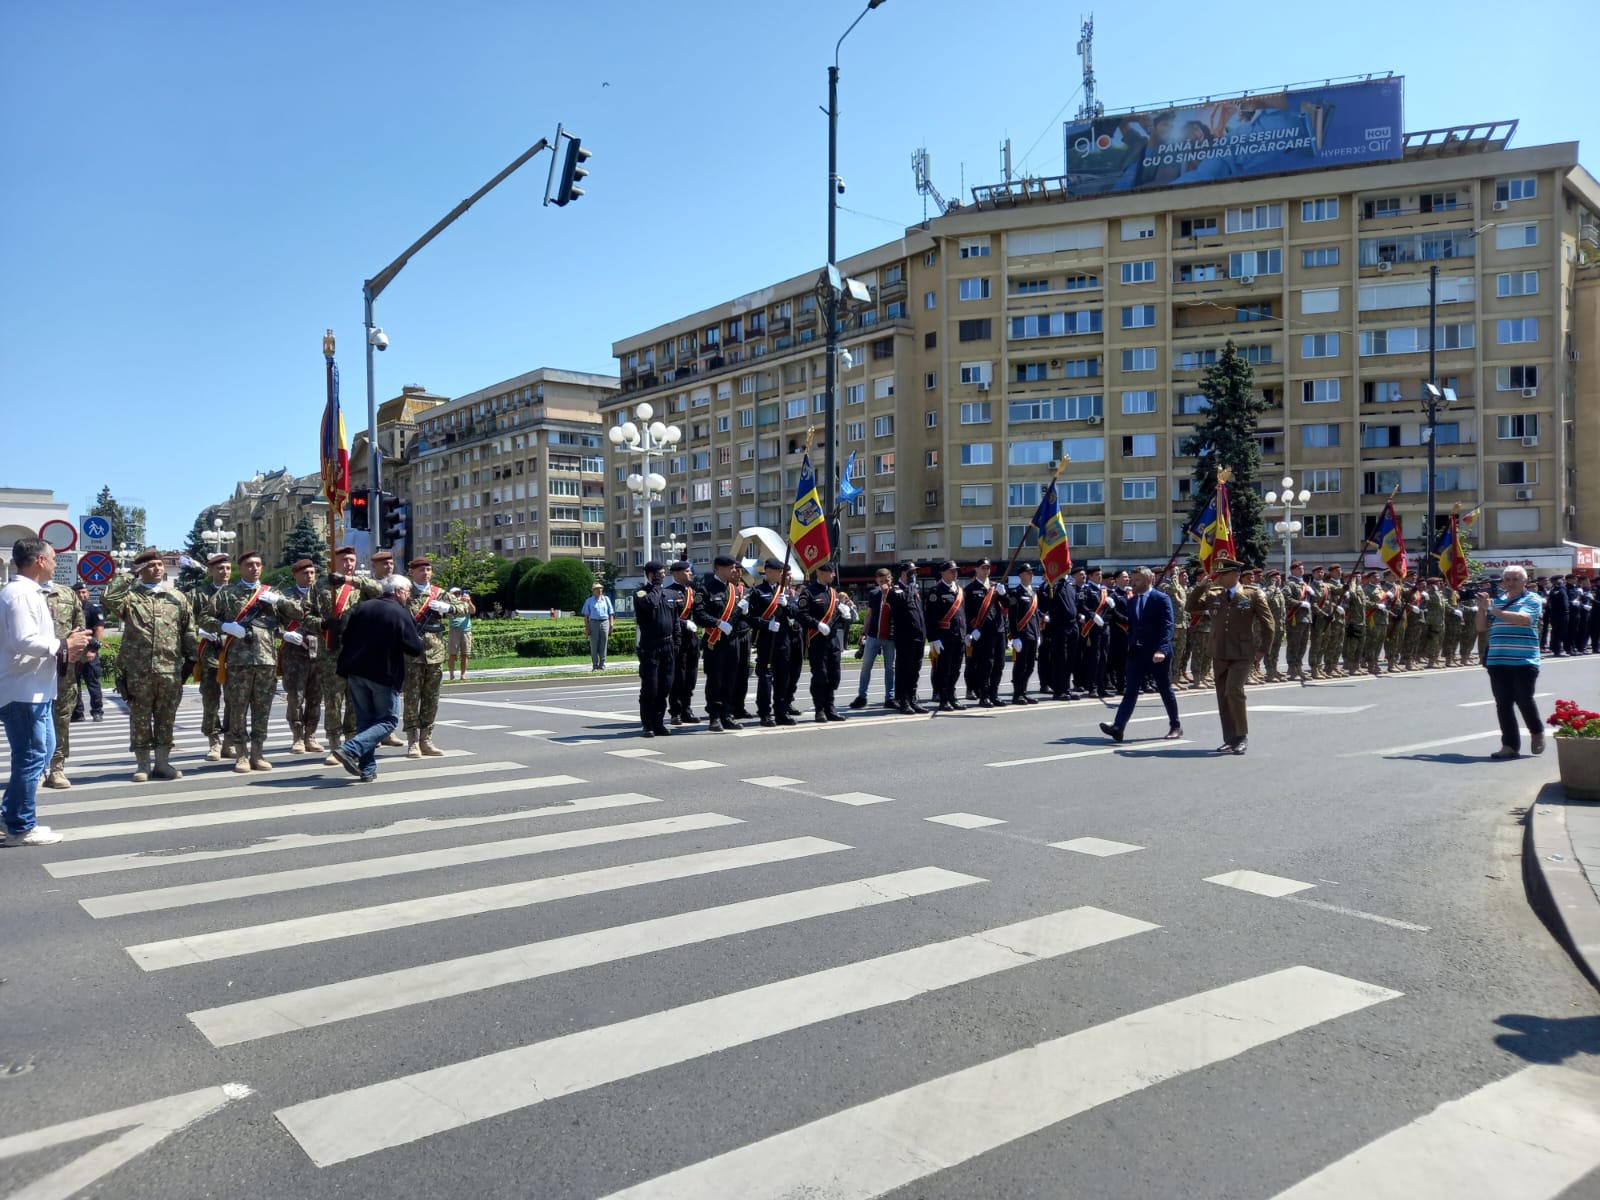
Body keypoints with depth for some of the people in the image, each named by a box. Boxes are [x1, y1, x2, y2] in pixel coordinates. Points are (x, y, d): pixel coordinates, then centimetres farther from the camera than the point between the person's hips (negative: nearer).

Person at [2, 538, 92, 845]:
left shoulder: (28, 591, 15)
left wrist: (62, 651, 6)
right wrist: (63, 645, -16)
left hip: (33, 689, 11)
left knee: (42, 750, 18)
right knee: (31, 758, -2)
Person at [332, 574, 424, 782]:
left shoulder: (361, 608, 7)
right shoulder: (402, 615, -9)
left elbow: (345, 640, 10)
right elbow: (415, 650, -9)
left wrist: (345, 671, 20)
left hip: (356, 672, 6)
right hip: (385, 675, -6)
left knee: (365, 720, 14)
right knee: (388, 720, 6)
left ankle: (367, 769, 12)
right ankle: (350, 749, -13)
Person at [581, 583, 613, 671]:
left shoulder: (606, 599, 13)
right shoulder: (589, 601, 10)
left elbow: (610, 614, 13)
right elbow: (586, 616, 7)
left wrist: (611, 626, 4)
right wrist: (586, 628, -2)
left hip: (604, 623, 1)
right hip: (593, 623, -1)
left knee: (603, 645, 0)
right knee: (594, 646, -2)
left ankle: (602, 665, 6)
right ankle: (595, 665, 4)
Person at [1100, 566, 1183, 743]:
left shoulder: (1161, 599, -7)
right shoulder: (1131, 602, 12)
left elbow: (1167, 626, -14)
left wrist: (1162, 649, -25)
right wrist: (1129, 648, 7)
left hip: (1158, 653, -5)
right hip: (1136, 652, 5)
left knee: (1166, 691, 8)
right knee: (1130, 691, -5)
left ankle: (1175, 726, 23)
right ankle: (1118, 727, -15)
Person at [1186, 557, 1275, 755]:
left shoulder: (1253, 594, -2)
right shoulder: (1212, 595, 8)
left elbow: (1267, 622, 2)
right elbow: (1191, 607, 6)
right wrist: (1200, 586, -3)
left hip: (1241, 655, -5)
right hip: (1219, 655, 5)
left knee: (1233, 692, -18)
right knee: (1223, 697, 8)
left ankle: (1241, 736, -2)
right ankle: (1230, 739, 18)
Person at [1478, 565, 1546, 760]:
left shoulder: (1532, 600, 1)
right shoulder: (1496, 601, 15)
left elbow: (1523, 619, -19)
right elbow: (1482, 628, 14)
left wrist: (1497, 612, -21)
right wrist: (1482, 608, -1)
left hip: (1524, 661, -4)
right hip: (1498, 661, 5)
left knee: (1524, 699, -4)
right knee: (1503, 703, 3)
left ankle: (1537, 732, 25)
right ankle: (1510, 745, 8)